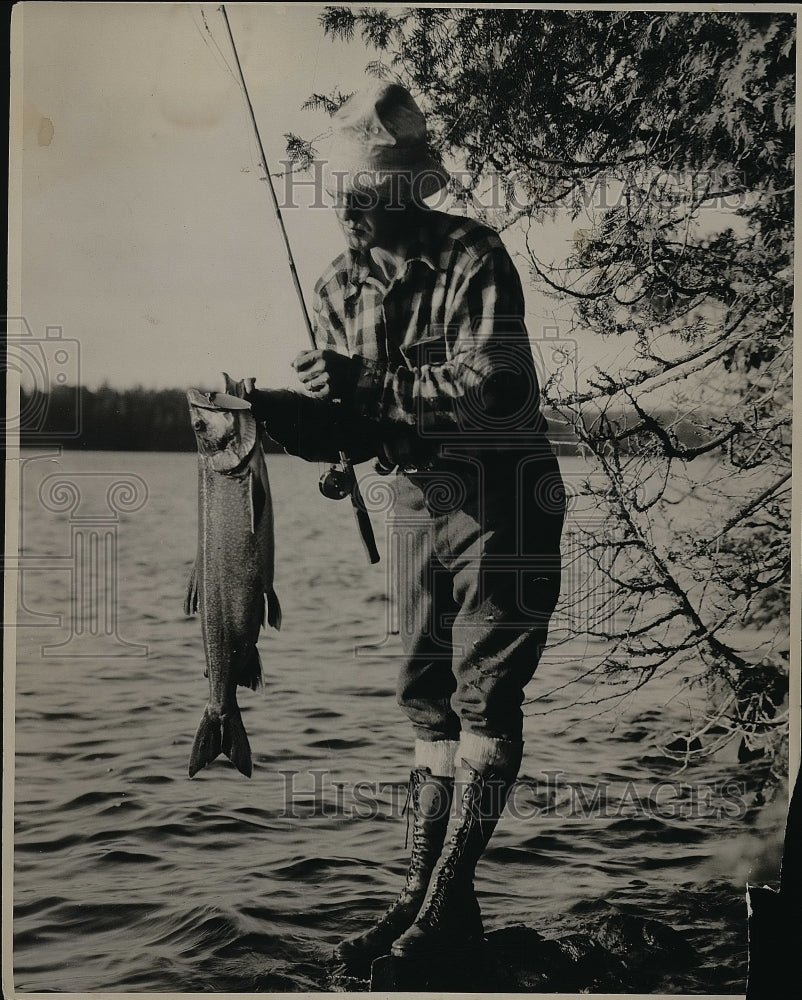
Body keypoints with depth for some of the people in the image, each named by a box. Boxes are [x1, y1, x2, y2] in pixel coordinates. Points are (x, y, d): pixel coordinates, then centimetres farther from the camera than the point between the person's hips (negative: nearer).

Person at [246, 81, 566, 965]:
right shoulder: (340, 288, 7)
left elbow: (498, 384, -26)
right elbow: (349, 426, 6)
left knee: (484, 693, -4)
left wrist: (371, 386, -26)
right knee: (427, 693, 9)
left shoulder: (472, 257, -14)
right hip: (417, 495, 7)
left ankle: (448, 900, 4)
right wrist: (285, 416, -16)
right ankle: (423, 892, 18)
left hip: (500, 493, -7)